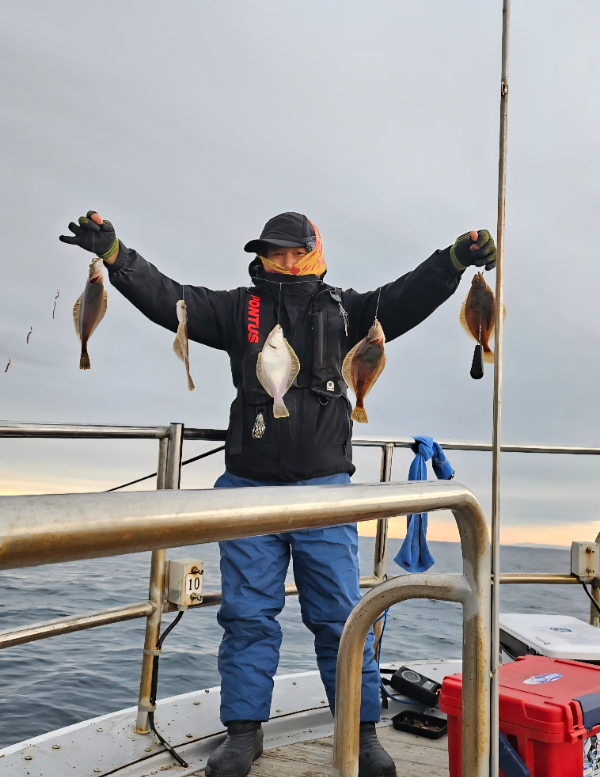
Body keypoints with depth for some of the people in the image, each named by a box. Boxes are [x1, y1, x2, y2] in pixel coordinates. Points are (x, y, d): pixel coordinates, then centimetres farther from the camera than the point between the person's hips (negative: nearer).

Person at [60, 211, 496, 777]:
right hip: (250, 485, 1)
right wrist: (112, 252, -7)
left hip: (323, 486, -1)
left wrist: (455, 259, -14)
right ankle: (245, 731, 17)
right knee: (247, 613, 5)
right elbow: (168, 299, 4)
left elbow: (405, 299, 1)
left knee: (339, 614, 3)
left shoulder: (342, 310, 11)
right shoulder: (239, 309, 11)